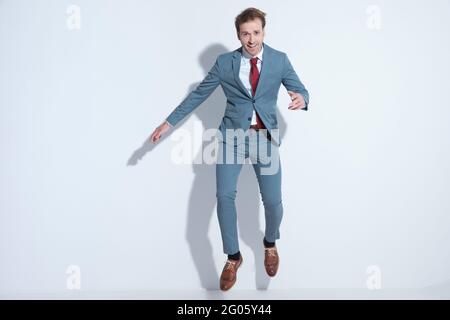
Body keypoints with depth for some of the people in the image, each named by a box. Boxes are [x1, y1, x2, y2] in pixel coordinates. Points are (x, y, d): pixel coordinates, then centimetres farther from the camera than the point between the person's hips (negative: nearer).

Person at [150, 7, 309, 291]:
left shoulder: (280, 60, 3)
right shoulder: (225, 62, 2)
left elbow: (300, 89, 2)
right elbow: (198, 94, 6)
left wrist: (301, 98, -24)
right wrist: (169, 122, 4)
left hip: (265, 137, 0)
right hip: (232, 135, 0)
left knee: (273, 201, -2)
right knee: (225, 196, -10)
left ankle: (270, 244, 31)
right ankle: (233, 257, 10)